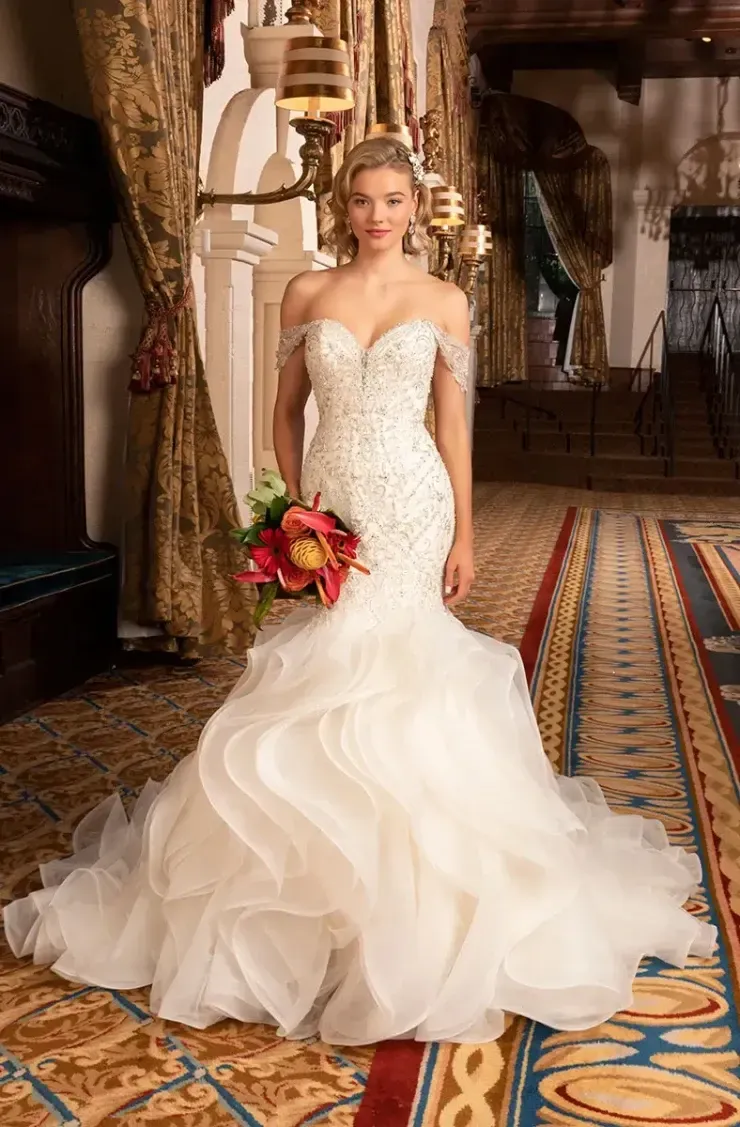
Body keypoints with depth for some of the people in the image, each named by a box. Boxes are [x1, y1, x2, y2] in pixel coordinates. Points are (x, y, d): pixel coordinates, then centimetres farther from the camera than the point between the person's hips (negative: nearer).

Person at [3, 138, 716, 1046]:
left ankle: (409, 843, 18)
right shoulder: (307, 295, 6)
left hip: (412, 505, -1)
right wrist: (294, 510, 0)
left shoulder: (442, 302, 3)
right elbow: (287, 409, 9)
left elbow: (453, 423, 3)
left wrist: (463, 535, -1)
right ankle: (323, 849, 21)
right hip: (328, 504, 2)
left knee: (402, 668, 1)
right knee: (323, 673, 5)